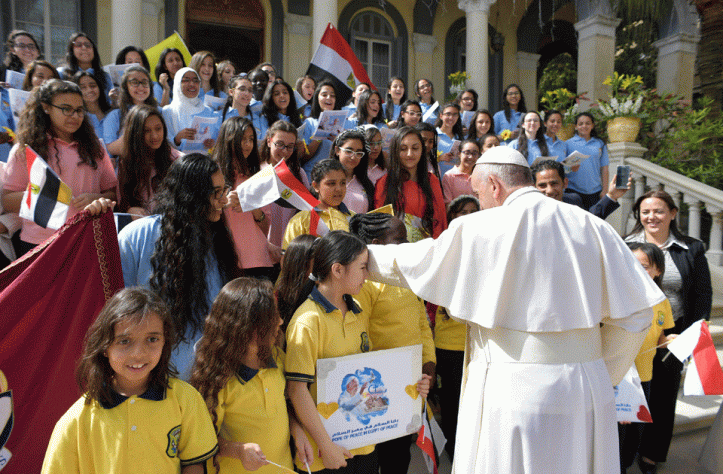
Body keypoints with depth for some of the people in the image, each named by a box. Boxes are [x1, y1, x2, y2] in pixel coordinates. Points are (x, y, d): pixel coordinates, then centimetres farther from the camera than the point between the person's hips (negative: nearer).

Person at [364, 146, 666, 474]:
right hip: (589, 394, 5)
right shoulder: (591, 226, 4)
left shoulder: (477, 229, -7)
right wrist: (602, 377, 13)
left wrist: (360, 255, 20)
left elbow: (412, 264, 4)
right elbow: (636, 312, 4)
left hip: (515, 394, -4)